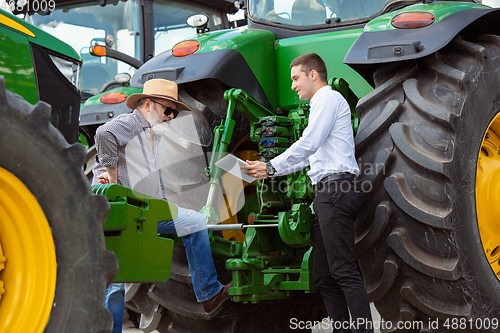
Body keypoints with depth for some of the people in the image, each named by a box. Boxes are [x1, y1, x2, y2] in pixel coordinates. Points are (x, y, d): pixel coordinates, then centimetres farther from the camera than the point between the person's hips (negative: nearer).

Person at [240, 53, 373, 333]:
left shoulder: (329, 99, -2)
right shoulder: (322, 104, 29)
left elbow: (307, 145, -11)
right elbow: (308, 156, 31)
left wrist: (271, 166, -4)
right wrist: (269, 171, 25)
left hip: (337, 189, -10)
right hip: (328, 193, 10)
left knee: (344, 270, -16)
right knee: (324, 275, 6)